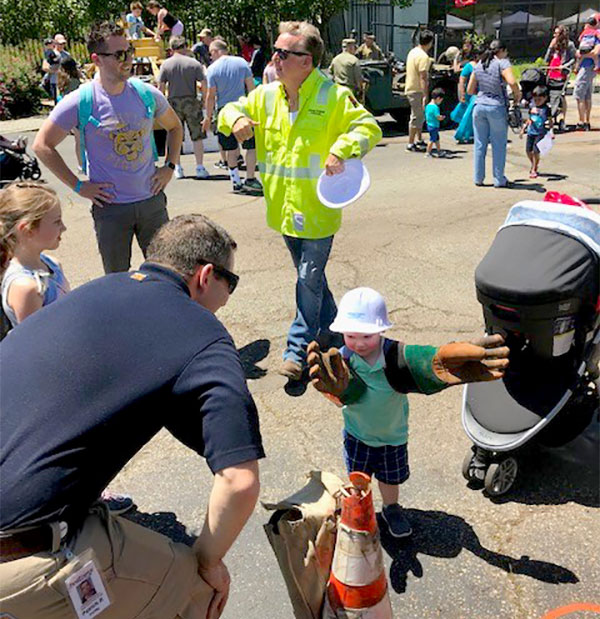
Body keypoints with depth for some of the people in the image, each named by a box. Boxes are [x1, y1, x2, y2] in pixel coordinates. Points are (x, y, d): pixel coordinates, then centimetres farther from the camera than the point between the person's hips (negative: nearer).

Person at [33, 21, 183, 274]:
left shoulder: (147, 94, -1)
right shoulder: (79, 101, -11)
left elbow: (175, 126, 18)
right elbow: (42, 145, -5)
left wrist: (169, 167, 6)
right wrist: (78, 186, -8)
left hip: (152, 200, 3)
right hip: (110, 207, -2)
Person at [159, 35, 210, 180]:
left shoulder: (165, 64, 2)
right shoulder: (194, 63, -1)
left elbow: (161, 87, 0)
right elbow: (204, 85, -5)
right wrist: (205, 102, 5)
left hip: (173, 102, 1)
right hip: (191, 102, -1)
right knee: (197, 136, 5)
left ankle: (178, 168, 13)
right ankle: (200, 168, 4)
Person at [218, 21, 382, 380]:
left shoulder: (334, 97, -11)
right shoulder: (267, 96, 4)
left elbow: (369, 128, -11)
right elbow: (232, 109, 15)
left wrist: (342, 149, -29)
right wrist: (236, 119, -10)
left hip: (318, 207, -6)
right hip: (284, 205, 6)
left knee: (309, 279, 0)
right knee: (309, 274, 20)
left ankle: (298, 349, 10)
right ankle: (328, 324, 42)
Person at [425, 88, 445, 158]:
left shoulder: (428, 105, 7)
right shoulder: (435, 107, -21)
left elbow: (426, 115, 15)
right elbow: (438, 117, -24)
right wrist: (442, 117, -4)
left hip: (429, 125, 10)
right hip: (434, 126, -10)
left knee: (437, 139, 19)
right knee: (432, 139, 0)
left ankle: (439, 151, 30)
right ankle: (428, 153, 7)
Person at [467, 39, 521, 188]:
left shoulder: (478, 65, 10)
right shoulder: (502, 63, -7)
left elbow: (470, 90, 11)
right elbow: (512, 82, -23)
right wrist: (517, 95, -7)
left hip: (479, 106, 5)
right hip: (497, 107, -5)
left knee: (480, 144, 11)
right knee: (499, 145, 5)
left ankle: (478, 178, 16)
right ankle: (499, 180, 11)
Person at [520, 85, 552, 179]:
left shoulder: (546, 109, -8)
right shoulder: (532, 106, 7)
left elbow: (550, 121, -7)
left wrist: (549, 125, -27)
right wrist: (523, 129, 20)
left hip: (541, 133, -6)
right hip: (531, 132, 6)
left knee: (536, 151, -12)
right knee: (528, 150, 9)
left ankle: (534, 170, 2)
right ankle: (533, 165, 34)